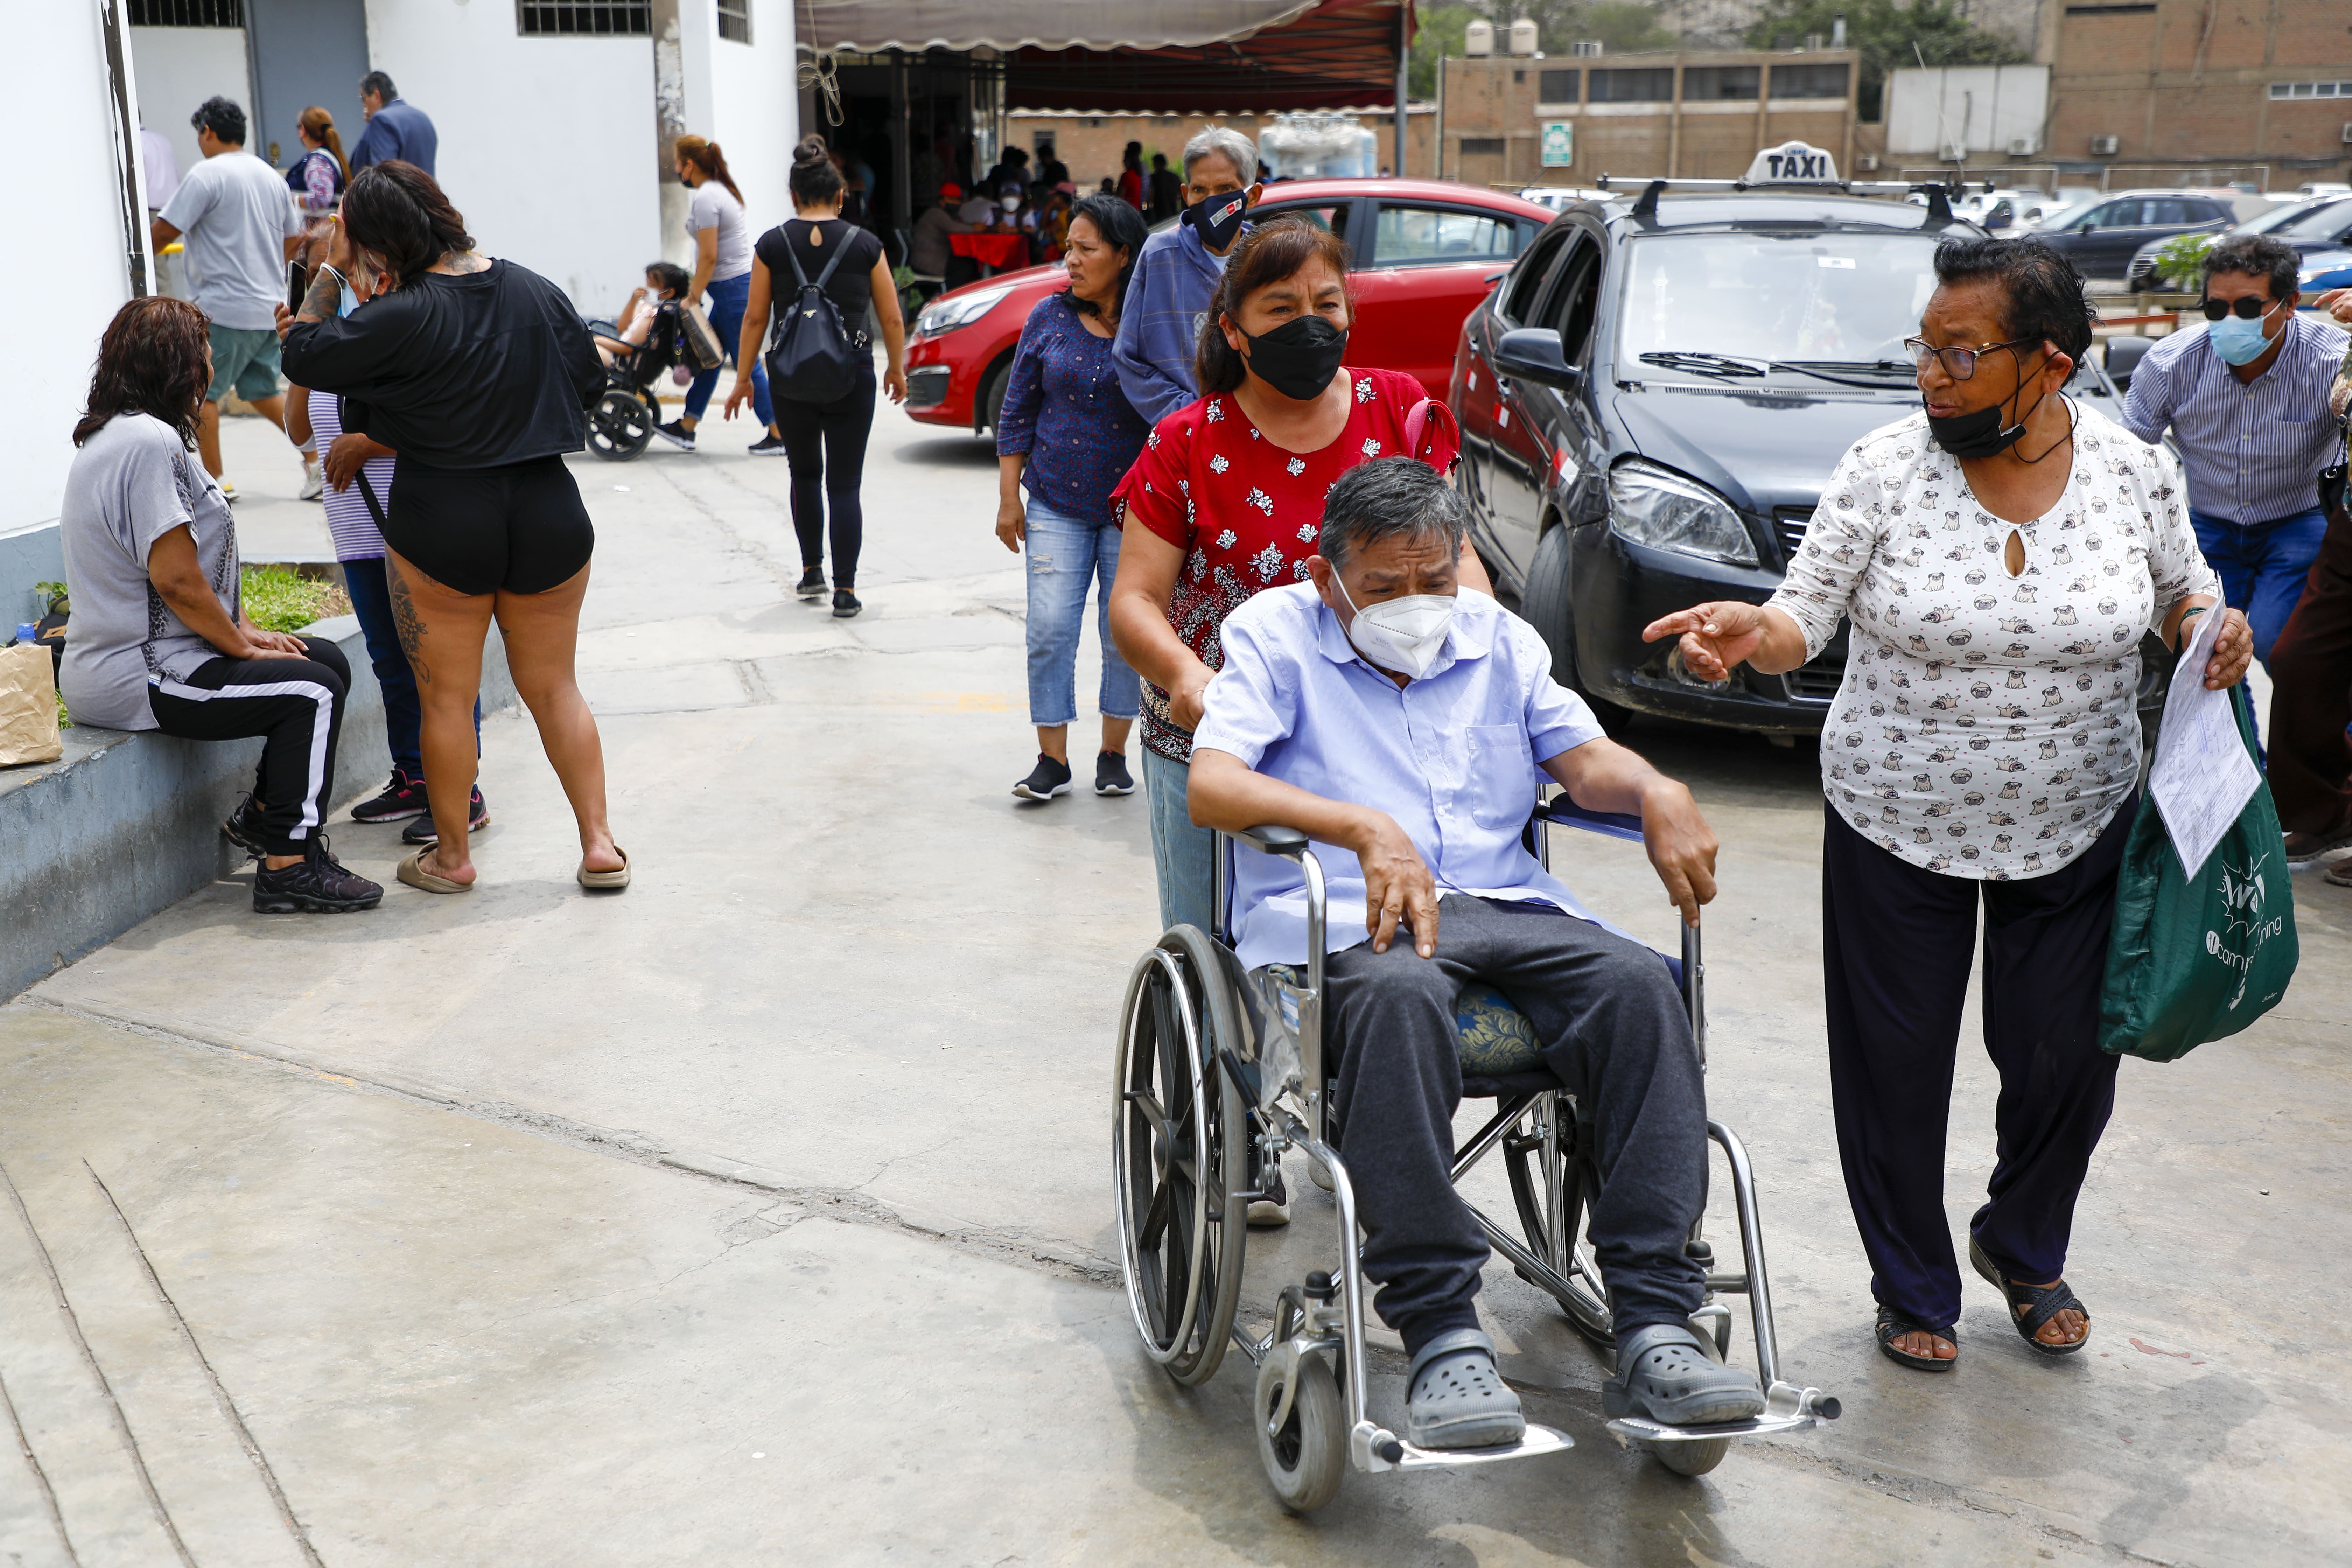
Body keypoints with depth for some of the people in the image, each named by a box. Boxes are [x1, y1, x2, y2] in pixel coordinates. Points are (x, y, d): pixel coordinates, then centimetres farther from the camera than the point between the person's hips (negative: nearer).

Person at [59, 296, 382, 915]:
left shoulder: (118, 434, 17)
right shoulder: (149, 441, -19)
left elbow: (201, 564, 19)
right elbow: (177, 579, -24)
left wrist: (247, 631, 8)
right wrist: (243, 646, -12)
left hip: (121, 663, 11)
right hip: (136, 678, -11)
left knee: (330, 660, 11)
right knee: (312, 690, -16)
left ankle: (263, 815, 16)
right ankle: (288, 865, -13)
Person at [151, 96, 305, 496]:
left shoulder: (207, 175, -10)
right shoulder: (271, 176, 13)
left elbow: (163, 231, -12)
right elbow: (295, 238, 20)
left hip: (225, 307, -8)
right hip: (271, 307, 8)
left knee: (202, 391, 3)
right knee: (261, 391, 16)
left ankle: (214, 480, 4)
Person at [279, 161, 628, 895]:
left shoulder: (401, 318, -15)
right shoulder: (535, 291, 0)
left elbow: (303, 358, -4)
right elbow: (590, 378, 12)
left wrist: (333, 269, 3)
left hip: (442, 524, -4)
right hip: (549, 510, 4)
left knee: (446, 698, 10)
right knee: (554, 687, 14)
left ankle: (452, 855, 20)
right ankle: (600, 844, 11)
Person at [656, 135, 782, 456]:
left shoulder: (705, 198, -15)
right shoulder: (720, 190, 15)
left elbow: (709, 257, -19)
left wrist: (693, 299, -12)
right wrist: (696, 288, 18)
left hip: (732, 287, -10)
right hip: (738, 283, 10)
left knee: (747, 363, -5)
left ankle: (779, 435, 0)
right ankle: (686, 428, 22)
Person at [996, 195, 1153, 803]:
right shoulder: (1050, 317, 2)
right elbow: (1018, 410, 6)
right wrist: (1009, 497, 2)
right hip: (1056, 505, 2)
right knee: (1050, 629, -3)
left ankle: (1113, 754, 20)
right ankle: (1052, 760, 5)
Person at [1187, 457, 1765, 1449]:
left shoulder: (1499, 639, 22)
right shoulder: (1276, 633, 8)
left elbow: (1582, 756, 13)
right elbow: (1211, 784, -9)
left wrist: (1656, 791, -12)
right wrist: (1366, 829, -24)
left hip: (1501, 905, 4)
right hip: (1345, 919, -4)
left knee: (1637, 981, -26)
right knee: (1400, 992, -39)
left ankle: (1653, 1328, -28)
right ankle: (1441, 1337, -38)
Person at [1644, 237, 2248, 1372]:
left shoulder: (2135, 472, -4)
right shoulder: (1885, 467, -9)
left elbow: (2183, 597, 12)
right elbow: (1805, 618, -9)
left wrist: (2215, 633, -10)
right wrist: (1749, 630, -30)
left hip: (2076, 831, 2)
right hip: (1896, 823, -1)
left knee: (2067, 1063, 7)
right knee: (1898, 1069, 6)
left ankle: (2024, 1250, 39)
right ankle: (1913, 1289, 30)